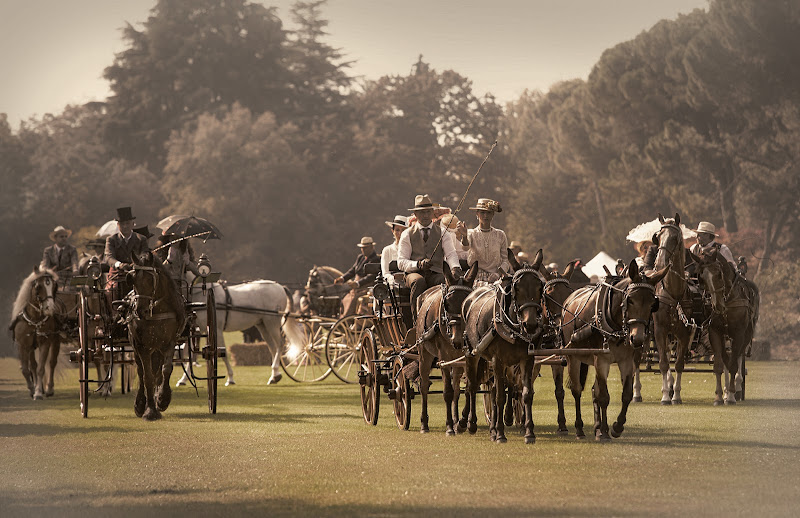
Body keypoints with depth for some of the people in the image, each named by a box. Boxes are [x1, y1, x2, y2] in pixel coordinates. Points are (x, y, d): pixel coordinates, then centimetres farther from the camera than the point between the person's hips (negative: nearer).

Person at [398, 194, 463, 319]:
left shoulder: (442, 232, 15)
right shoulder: (407, 234, 12)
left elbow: (451, 254, 0)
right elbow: (401, 262, 4)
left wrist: (455, 267, -24)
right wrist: (418, 264, -16)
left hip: (435, 274, 1)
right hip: (414, 273, -1)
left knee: (446, 281, -35)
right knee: (419, 281, -37)